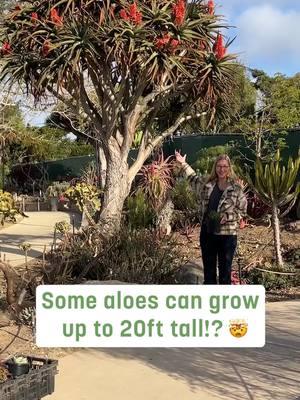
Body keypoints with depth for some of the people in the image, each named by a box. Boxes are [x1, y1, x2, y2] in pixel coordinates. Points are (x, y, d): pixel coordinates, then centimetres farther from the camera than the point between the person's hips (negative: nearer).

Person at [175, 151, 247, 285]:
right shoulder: (207, 183, 5)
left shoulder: (236, 188, -5)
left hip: (227, 234, -3)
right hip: (207, 233, 4)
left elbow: (242, 210, -2)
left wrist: (227, 216, -16)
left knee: (225, 270, 6)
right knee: (208, 270, 12)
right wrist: (183, 164, 26)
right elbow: (193, 178, 26)